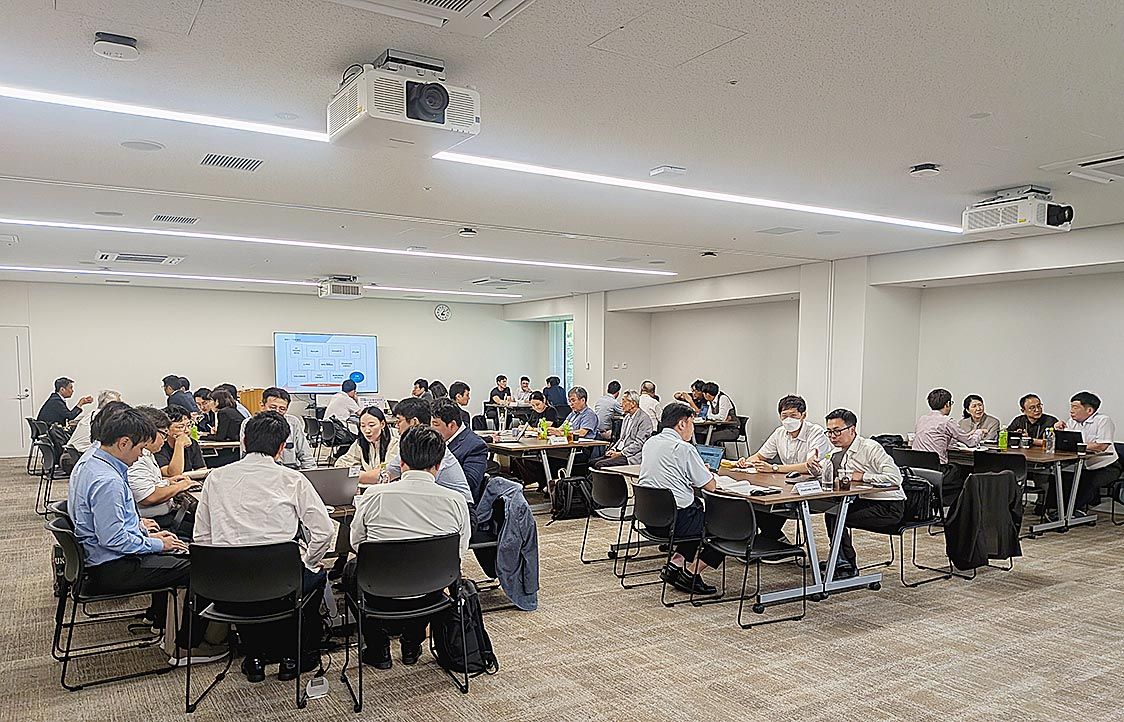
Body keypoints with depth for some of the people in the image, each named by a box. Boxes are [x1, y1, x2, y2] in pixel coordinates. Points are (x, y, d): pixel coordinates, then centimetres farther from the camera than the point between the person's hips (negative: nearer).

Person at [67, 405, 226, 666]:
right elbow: (113, 539, -28)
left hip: (94, 555, 11)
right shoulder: (107, 481, -29)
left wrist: (137, 525, 12)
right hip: (110, 570, -11)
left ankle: (157, 618, 39)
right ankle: (187, 648, 1)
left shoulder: (90, 459, 5)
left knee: (180, 551, 25)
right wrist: (156, 543, -15)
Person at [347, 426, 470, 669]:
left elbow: (356, 543, 2)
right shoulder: (456, 501, -14)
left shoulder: (374, 495, -15)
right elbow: (459, 553, 0)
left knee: (352, 569, 31)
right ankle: (412, 644, 33)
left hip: (382, 596, -1)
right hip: (430, 597, 2)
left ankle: (379, 649, 27)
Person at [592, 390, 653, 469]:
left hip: (631, 457, -9)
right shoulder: (627, 417, 19)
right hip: (620, 452, 9)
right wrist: (613, 449, 4)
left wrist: (620, 453, -17)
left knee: (600, 465, -23)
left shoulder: (644, 419, -11)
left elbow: (638, 444, -16)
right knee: (592, 462, -8)